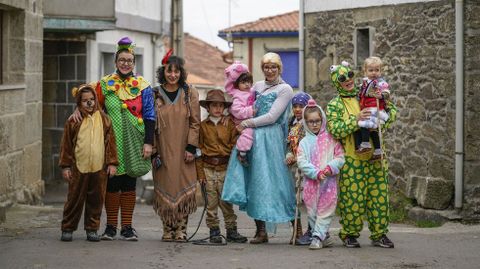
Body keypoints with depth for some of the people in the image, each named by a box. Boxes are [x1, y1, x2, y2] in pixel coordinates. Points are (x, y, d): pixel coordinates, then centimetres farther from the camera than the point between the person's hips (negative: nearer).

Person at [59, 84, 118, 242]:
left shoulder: (103, 119, 6)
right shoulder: (73, 121, 1)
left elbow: (110, 142, 7)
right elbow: (66, 144, 3)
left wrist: (112, 163, 2)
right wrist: (65, 166, 0)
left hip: (99, 168, 2)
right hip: (78, 167, -1)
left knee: (96, 200, 7)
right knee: (75, 199, 4)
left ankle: (92, 229, 18)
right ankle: (67, 229, 14)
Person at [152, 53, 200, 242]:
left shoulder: (190, 93, 4)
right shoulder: (155, 95, 5)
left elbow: (195, 122, 2)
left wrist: (191, 147, -7)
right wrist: (153, 150, -2)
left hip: (183, 151, 0)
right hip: (163, 151, 1)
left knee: (184, 188, -4)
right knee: (165, 188, 0)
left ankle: (181, 228, 1)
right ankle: (168, 229, 7)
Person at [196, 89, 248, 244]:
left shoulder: (229, 124, 5)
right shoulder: (203, 126, 3)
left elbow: (234, 144, 5)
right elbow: (199, 149, 3)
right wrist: (200, 172, -2)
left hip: (225, 167, 0)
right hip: (208, 167, 0)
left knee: (226, 201, 3)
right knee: (211, 201, 3)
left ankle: (231, 230, 10)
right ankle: (214, 231, 10)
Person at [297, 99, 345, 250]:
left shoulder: (331, 139, 4)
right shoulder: (304, 142, 6)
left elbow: (340, 157, 2)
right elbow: (302, 162, -3)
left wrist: (331, 167, -15)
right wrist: (316, 173, -15)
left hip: (329, 181, -2)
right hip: (311, 182, 2)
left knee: (325, 209, -7)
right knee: (312, 211, 4)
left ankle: (318, 236, -6)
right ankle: (324, 237, 15)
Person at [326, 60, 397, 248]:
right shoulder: (335, 105, 1)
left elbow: (392, 110, 15)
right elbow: (335, 129, -14)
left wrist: (388, 110, -8)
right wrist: (356, 120, -23)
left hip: (375, 157, 4)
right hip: (352, 160, -4)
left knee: (379, 194, 4)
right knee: (352, 196, -3)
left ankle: (379, 234, 12)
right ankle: (350, 234, 10)